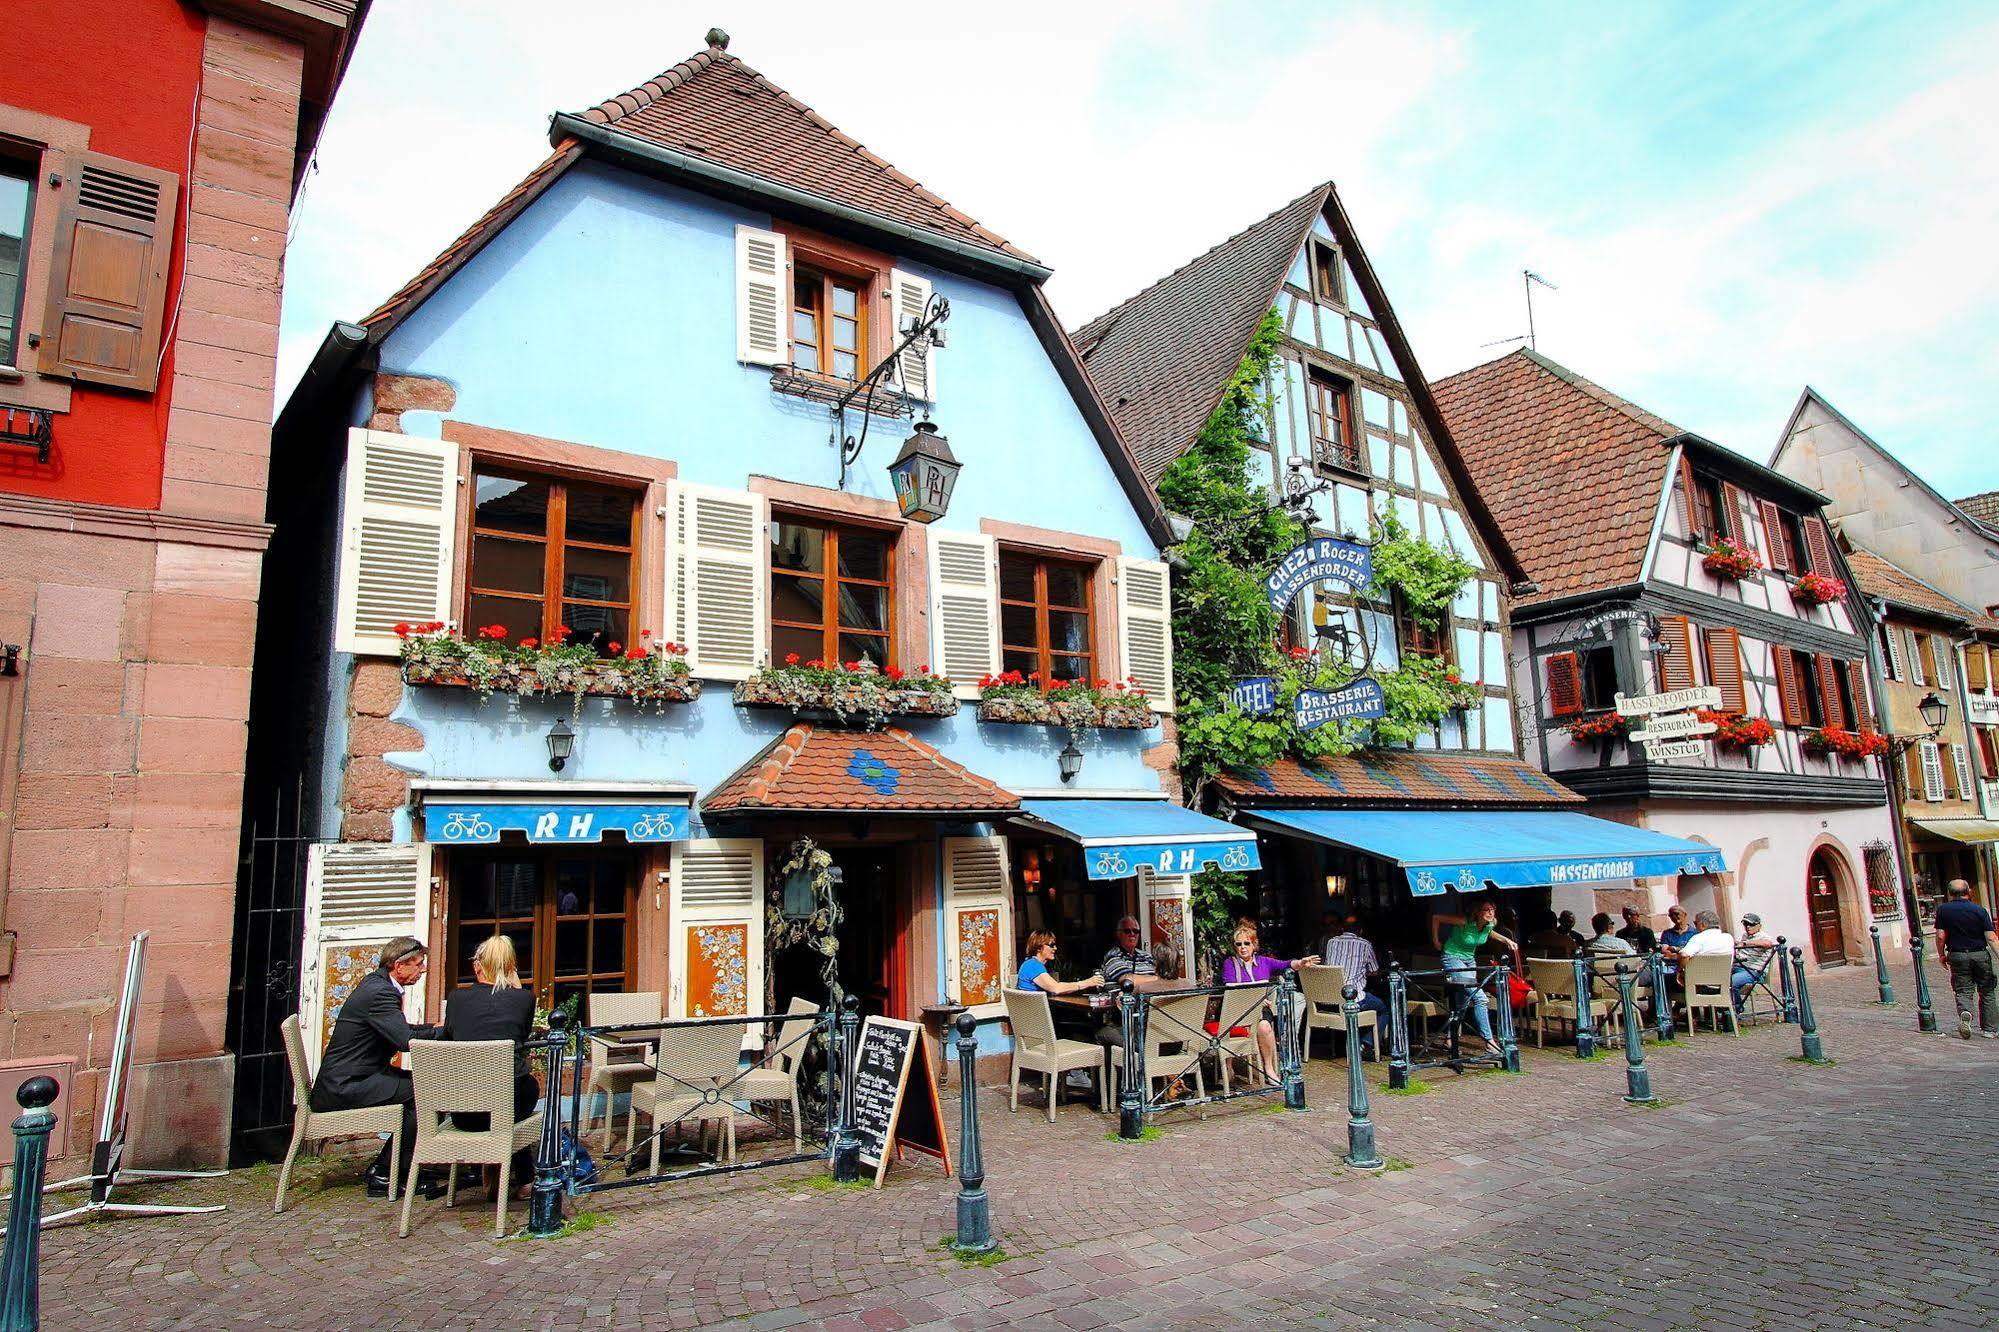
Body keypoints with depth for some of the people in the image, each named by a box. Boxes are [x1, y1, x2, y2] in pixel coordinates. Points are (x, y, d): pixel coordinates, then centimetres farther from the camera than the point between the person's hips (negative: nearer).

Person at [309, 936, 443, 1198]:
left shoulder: (377, 982, 11)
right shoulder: (380, 992, -21)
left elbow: (399, 1030, 18)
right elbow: (405, 1040, -29)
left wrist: (435, 1028, 4)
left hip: (347, 1080, 11)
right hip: (344, 1087, -11)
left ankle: (383, 1166, 14)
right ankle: (383, 1175, -6)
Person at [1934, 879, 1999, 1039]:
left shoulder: (1943, 910, -2)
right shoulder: (1979, 910, -3)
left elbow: (1940, 936, -4)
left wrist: (1942, 955, 9)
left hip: (1958, 956, -1)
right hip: (1980, 954, 1)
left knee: (1963, 991, 4)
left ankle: (1965, 1012, -25)